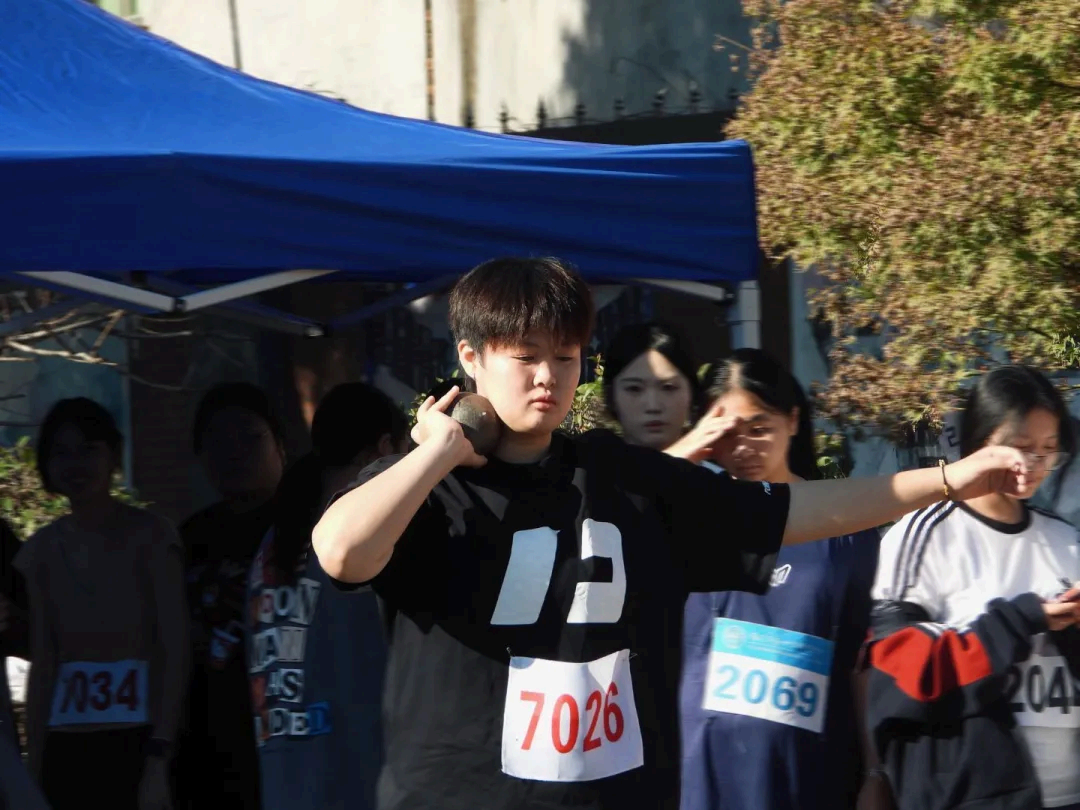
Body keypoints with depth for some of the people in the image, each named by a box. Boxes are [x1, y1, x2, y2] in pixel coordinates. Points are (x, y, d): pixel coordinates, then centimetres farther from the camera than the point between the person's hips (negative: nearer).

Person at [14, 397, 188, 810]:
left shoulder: (149, 536, -1)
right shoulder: (42, 550, 10)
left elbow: (175, 652, -6)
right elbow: (42, 667, 13)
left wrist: (158, 760, -16)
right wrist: (35, 773, 7)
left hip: (135, 745, -4)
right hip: (67, 751, 4)